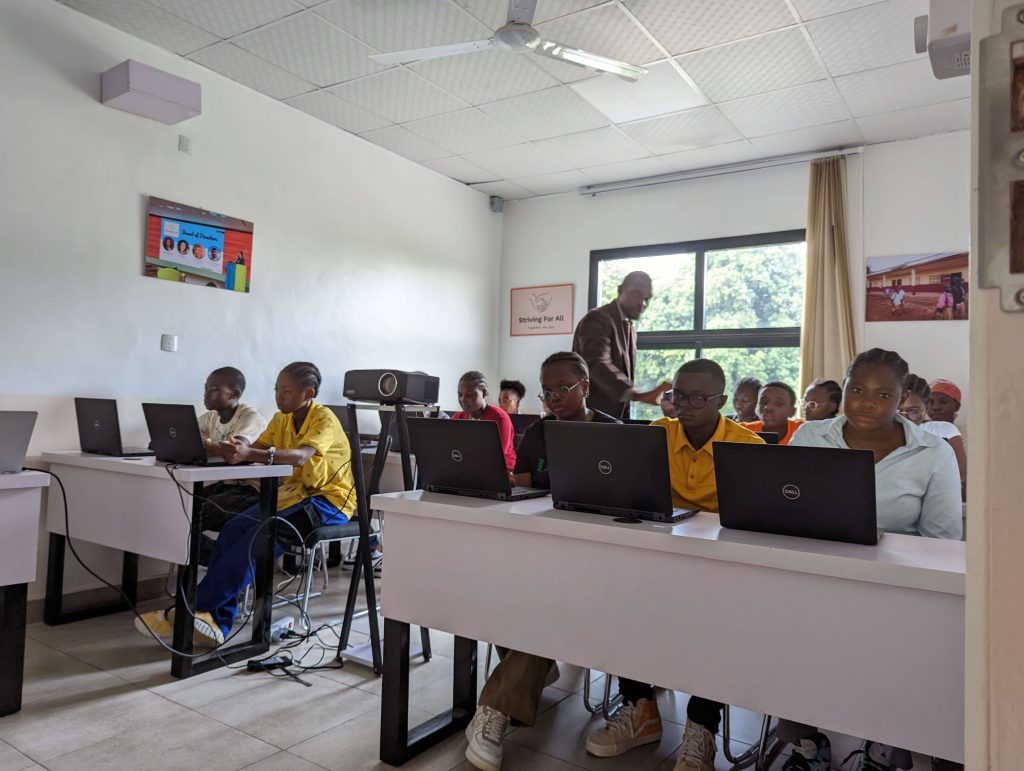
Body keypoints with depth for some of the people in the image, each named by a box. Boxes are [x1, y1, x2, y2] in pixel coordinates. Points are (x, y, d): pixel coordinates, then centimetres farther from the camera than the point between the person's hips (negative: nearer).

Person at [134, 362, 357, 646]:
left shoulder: (324, 419, -13)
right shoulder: (281, 419, 10)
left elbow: (301, 456, -31)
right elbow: (255, 450, 0)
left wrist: (248, 454, -43)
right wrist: (235, 450, -23)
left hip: (328, 501, -7)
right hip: (295, 492, 7)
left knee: (264, 533, -30)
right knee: (234, 529, -19)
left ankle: (194, 607, -24)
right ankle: (216, 621, -19)